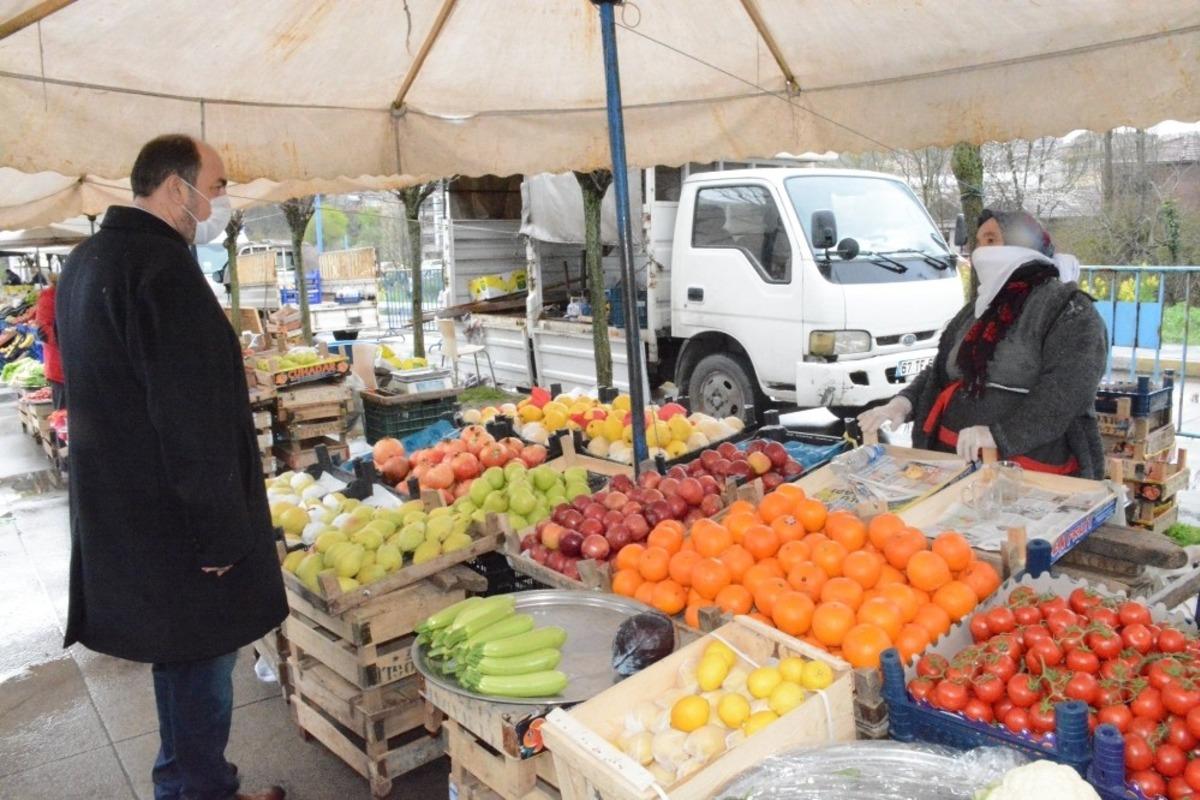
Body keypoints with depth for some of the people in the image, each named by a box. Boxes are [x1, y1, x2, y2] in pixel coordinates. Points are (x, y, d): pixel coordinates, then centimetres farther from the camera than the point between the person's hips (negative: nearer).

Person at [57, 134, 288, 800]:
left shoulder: (86, 260, 12)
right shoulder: (162, 265, -21)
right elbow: (193, 416, -24)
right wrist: (220, 532, -19)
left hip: (116, 512, 10)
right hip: (173, 519, -10)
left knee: (180, 656, 22)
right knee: (201, 661, 4)